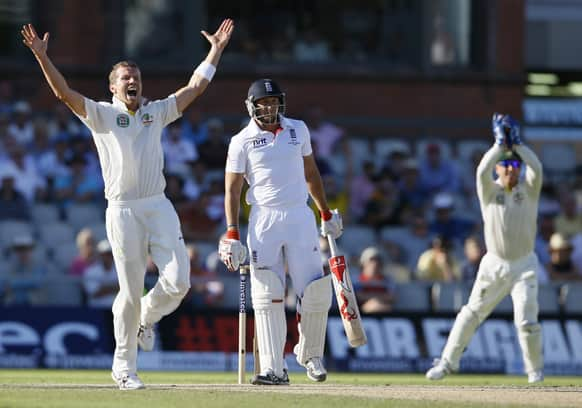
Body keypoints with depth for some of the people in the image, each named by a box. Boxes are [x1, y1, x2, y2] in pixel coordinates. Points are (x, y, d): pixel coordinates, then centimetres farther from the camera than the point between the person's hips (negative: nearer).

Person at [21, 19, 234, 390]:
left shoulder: (157, 112, 16)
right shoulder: (102, 114, 4)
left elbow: (195, 88, 17)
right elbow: (65, 93, -8)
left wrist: (216, 51, 14)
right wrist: (41, 57, -20)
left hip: (160, 207, 3)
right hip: (123, 211, -3)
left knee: (178, 282, -10)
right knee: (131, 292, -2)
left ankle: (147, 318, 24)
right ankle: (124, 367, 12)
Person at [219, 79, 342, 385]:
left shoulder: (298, 130, 10)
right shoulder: (242, 141, 1)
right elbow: (232, 190, 0)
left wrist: (326, 214, 21)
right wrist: (231, 234, -9)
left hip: (300, 216, 2)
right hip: (264, 219, -2)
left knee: (315, 292, -5)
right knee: (267, 297, -7)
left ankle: (310, 353, 19)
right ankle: (273, 369, -6)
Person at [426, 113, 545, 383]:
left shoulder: (529, 190, 1)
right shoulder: (490, 190, 0)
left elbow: (536, 168, -20)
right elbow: (482, 171, -22)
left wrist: (516, 143, -16)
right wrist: (500, 144, -19)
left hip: (524, 266, -1)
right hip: (494, 265, 1)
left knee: (526, 321, -11)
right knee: (472, 313, 6)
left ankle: (535, 368, 9)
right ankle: (448, 361, 17)